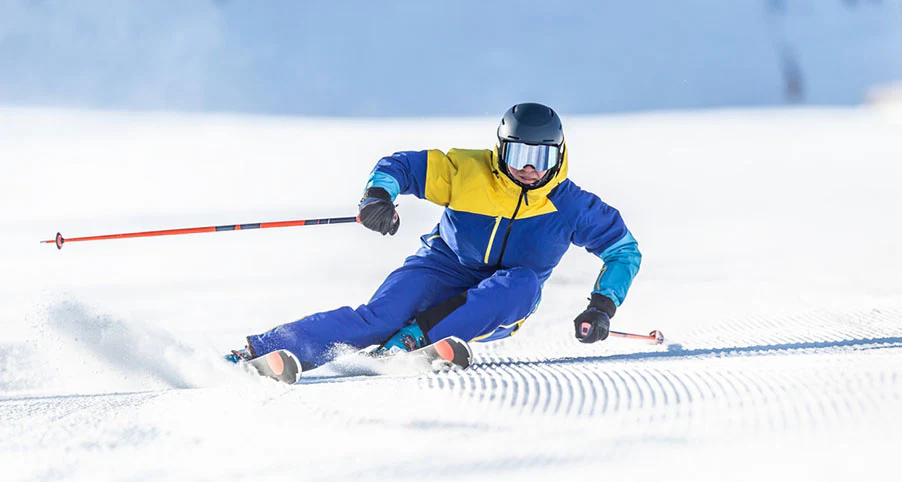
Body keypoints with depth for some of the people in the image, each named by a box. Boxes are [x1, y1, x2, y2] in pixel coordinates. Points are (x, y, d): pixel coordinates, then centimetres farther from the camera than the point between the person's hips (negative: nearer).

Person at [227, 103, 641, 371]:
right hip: (442, 272, -1)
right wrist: (378, 195, -27)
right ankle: (255, 352, -36)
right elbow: (399, 166, -5)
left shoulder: (569, 207, -9)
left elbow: (624, 250, 0)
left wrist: (602, 307, -13)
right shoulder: (467, 171, -11)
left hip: (495, 310, 1)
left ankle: (412, 339, -39)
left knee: (523, 283, -35)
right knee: (379, 317, -29)